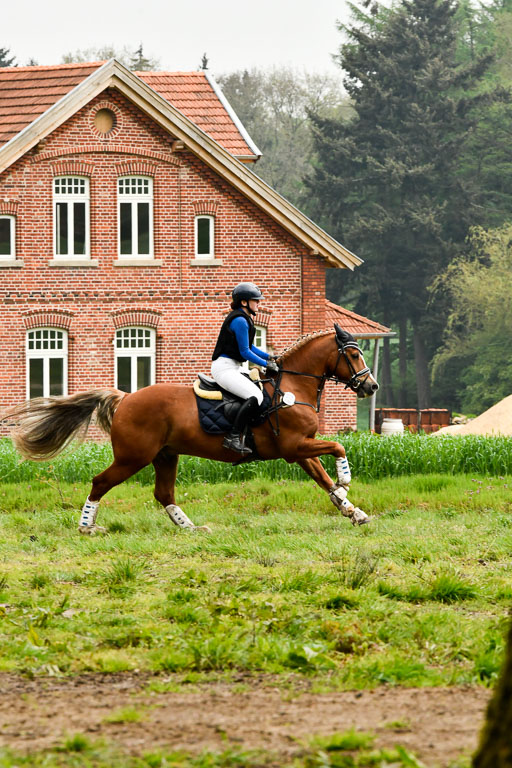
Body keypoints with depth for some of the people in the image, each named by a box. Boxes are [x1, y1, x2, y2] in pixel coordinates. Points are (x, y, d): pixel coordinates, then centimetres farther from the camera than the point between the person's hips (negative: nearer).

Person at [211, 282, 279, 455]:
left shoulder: (245, 319, 18)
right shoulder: (240, 321, -15)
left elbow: (250, 347, 25)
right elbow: (245, 352, -14)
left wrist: (269, 357, 15)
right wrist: (266, 364, -7)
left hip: (233, 369, 11)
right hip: (224, 368, -11)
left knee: (260, 387, 17)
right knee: (255, 396, -25)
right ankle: (233, 437, -29)